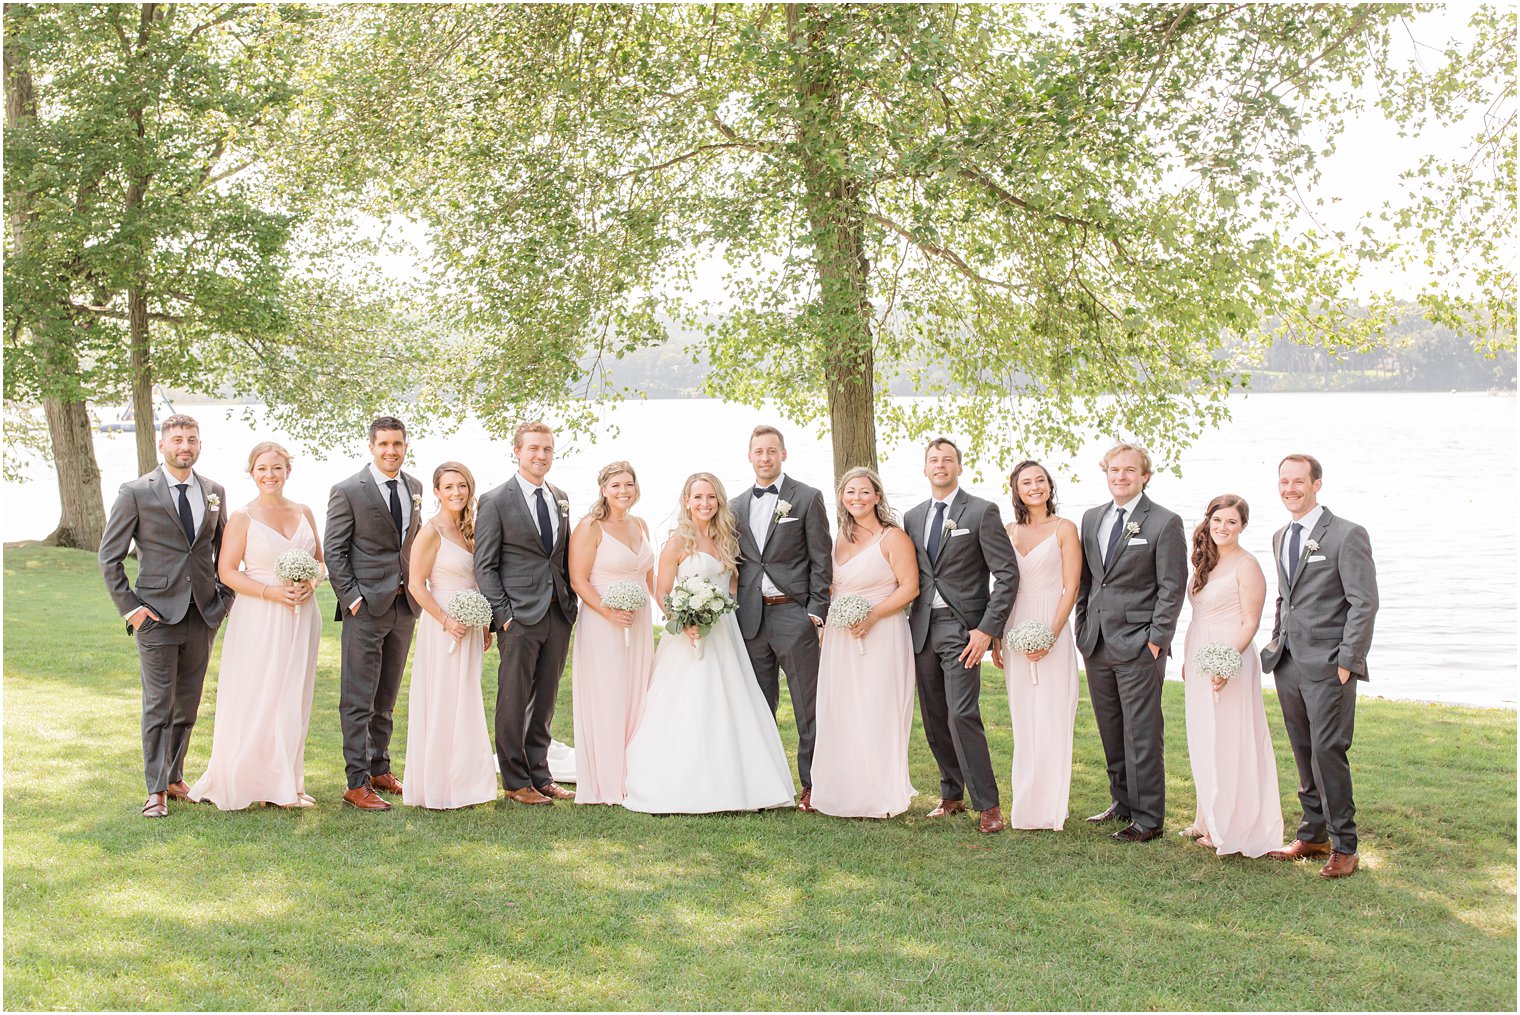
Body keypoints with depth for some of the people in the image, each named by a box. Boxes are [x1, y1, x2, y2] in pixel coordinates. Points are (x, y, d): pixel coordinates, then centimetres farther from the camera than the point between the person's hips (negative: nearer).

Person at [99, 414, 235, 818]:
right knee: (158, 704, -2)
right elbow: (109, 556, -2)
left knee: (188, 704, 11)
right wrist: (128, 606, -7)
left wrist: (225, 597, 10)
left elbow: (224, 550, 19)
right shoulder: (136, 493, -4)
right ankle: (156, 790, 5)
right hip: (157, 615, -4)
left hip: (202, 615, 4)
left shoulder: (214, 492, 9)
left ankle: (174, 777, 24)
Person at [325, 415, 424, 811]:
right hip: (366, 606, -6)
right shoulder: (348, 490, -8)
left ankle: (379, 769, 26)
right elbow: (334, 550, -7)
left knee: (387, 697, 16)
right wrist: (351, 597, -13)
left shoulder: (414, 486, 10)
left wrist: (418, 586, 10)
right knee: (358, 700, -3)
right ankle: (357, 783, 1)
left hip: (404, 606, 6)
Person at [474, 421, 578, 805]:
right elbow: (484, 565, -6)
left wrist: (571, 603, 9)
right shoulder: (496, 501, -6)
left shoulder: (560, 499, 13)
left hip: (559, 615, 6)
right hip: (520, 615, -6)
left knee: (545, 701, 12)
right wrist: (502, 613, -12)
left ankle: (539, 775, 21)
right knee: (514, 702, 1)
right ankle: (516, 782, 11)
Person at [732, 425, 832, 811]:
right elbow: (737, 562, 16)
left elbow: (821, 560, -4)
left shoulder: (807, 498, -1)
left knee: (808, 707, -1)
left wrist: (816, 612, -10)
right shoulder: (738, 507, 14)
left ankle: (812, 785, 6)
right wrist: (733, 612, 6)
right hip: (751, 618, 5)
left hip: (793, 613, -5)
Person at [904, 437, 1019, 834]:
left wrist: (987, 629, -14)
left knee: (962, 715, -14)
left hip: (962, 628, -6)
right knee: (934, 720, 9)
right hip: (922, 628, 6)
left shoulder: (982, 512, -4)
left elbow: (1007, 574, -8)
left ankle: (988, 805, -8)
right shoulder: (913, 517, 13)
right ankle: (951, 795, 22)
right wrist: (909, 628, 7)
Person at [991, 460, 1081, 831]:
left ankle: (1050, 804, 5)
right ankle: (1024, 800, 16)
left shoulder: (1064, 529, -2)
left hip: (1051, 628, -4)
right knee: (1022, 718, 8)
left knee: (1052, 717, -3)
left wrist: (1051, 634, -16)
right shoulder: (1009, 531, 10)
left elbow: (1070, 588, -7)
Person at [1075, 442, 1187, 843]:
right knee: (1111, 731, 13)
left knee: (1142, 734, -3)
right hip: (1096, 644, 6)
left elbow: (1172, 588, -8)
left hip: (1139, 645, -6)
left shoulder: (1165, 523, -6)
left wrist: (1156, 640, -12)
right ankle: (1122, 802, 25)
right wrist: (1082, 627, 11)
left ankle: (1148, 818, 5)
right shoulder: (1092, 518, 13)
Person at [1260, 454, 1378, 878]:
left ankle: (1344, 848, 1)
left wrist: (1346, 661, -15)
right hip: (1288, 664, 7)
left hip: (1328, 665, -7)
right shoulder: (1281, 537, 15)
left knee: (1328, 752, -8)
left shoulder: (1346, 535, -8)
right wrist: (1275, 645, 13)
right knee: (1304, 754, 11)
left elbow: (1364, 603, -11)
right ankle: (1312, 835, 20)